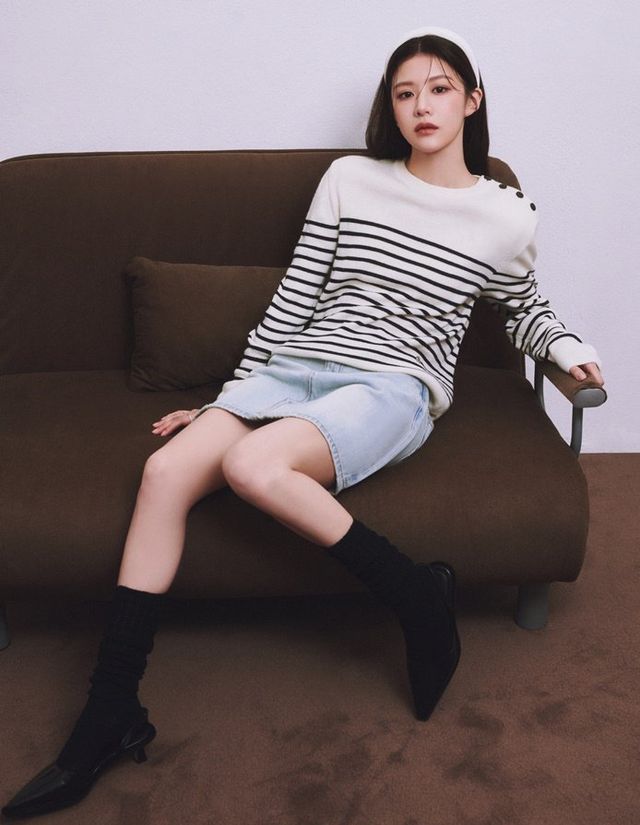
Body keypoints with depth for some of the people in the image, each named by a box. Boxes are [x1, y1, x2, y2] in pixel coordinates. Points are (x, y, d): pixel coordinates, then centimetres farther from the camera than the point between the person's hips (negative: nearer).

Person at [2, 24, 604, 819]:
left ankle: (422, 597, -14)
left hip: (395, 387, -3)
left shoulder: (507, 216, 6)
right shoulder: (350, 179, 10)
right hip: (297, 365, 4)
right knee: (167, 469, -24)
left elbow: (523, 308, 25)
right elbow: (294, 299, 12)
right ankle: (108, 718, -17)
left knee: (253, 465, -35)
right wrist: (230, 394, 11)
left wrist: (567, 344, 5)